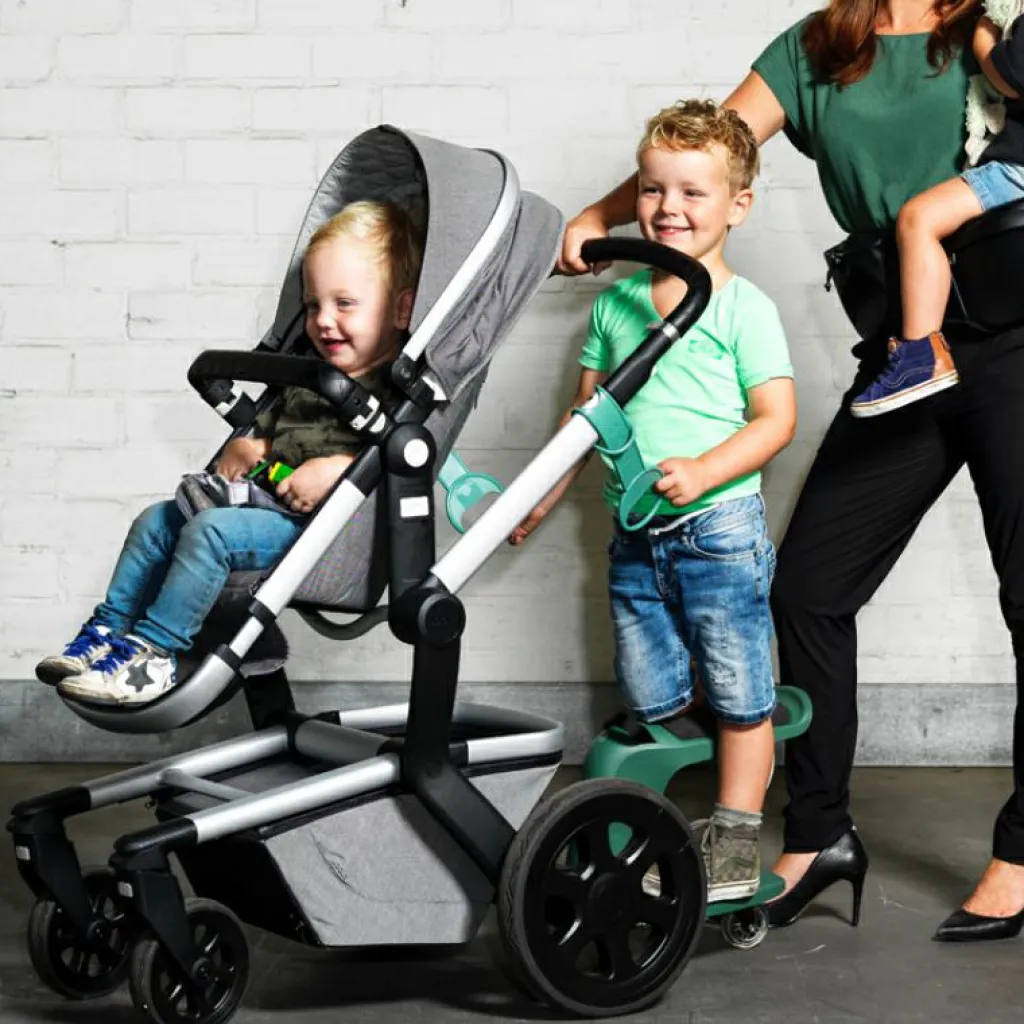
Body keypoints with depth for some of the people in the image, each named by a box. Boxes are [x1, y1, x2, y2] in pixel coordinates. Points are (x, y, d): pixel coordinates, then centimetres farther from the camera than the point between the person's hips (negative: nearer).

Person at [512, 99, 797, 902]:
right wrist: (544, 497, 19)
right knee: (651, 701, 11)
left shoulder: (744, 307, -5)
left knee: (737, 692, 3)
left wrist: (703, 470, -24)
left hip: (720, 528, -5)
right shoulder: (616, 301, 11)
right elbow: (589, 411, 20)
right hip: (636, 535, 5)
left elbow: (776, 419, -10)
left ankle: (736, 835, 15)